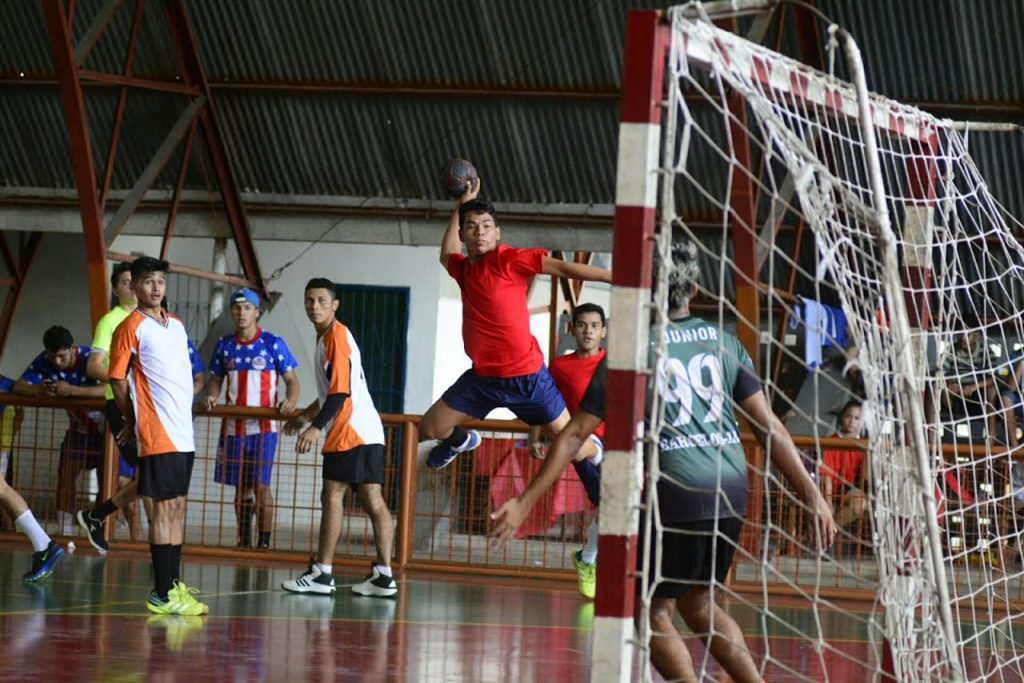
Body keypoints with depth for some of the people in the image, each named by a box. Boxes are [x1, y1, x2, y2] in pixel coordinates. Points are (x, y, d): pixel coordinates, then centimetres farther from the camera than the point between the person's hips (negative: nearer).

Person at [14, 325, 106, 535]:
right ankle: (65, 534, -2)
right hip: (79, 427, 5)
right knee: (66, 474, -5)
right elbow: (18, 386, -17)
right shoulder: (44, 361, -15)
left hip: (105, 426, -5)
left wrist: (71, 390, -52)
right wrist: (37, 389, -40)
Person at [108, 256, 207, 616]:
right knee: (163, 510, -8)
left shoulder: (176, 326, 15)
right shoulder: (131, 328, -7)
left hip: (183, 433, 8)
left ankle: (173, 584, 18)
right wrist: (133, 421, 4)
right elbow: (117, 380, -5)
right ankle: (163, 594, -7)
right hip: (158, 435, -8)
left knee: (177, 508, 11)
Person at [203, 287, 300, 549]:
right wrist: (211, 397, -6)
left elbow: (292, 380, -2)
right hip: (233, 426, 4)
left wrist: (290, 401, -23)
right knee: (241, 487, 9)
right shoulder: (224, 345, 8)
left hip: (263, 426, -4)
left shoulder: (272, 343, -4)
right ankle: (243, 541, 16)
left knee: (260, 485, -10)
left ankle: (264, 542, -5)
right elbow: (216, 379, 15)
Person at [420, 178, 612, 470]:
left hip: (526, 376, -6)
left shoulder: (509, 259, -13)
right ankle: (460, 441, 45)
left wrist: (612, 277, -23)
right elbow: (447, 254, 31)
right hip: (483, 376, 6)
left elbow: (564, 268, -16)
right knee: (430, 429, 12)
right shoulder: (464, 268, 6)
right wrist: (461, 206, 28)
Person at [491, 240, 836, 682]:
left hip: (678, 495, -5)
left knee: (655, 613, 10)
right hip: (732, 492, 5)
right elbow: (768, 426, 5)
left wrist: (524, 504, 3)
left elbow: (574, 435, -1)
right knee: (698, 604, 22)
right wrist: (812, 494, 9)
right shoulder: (723, 342, 8)